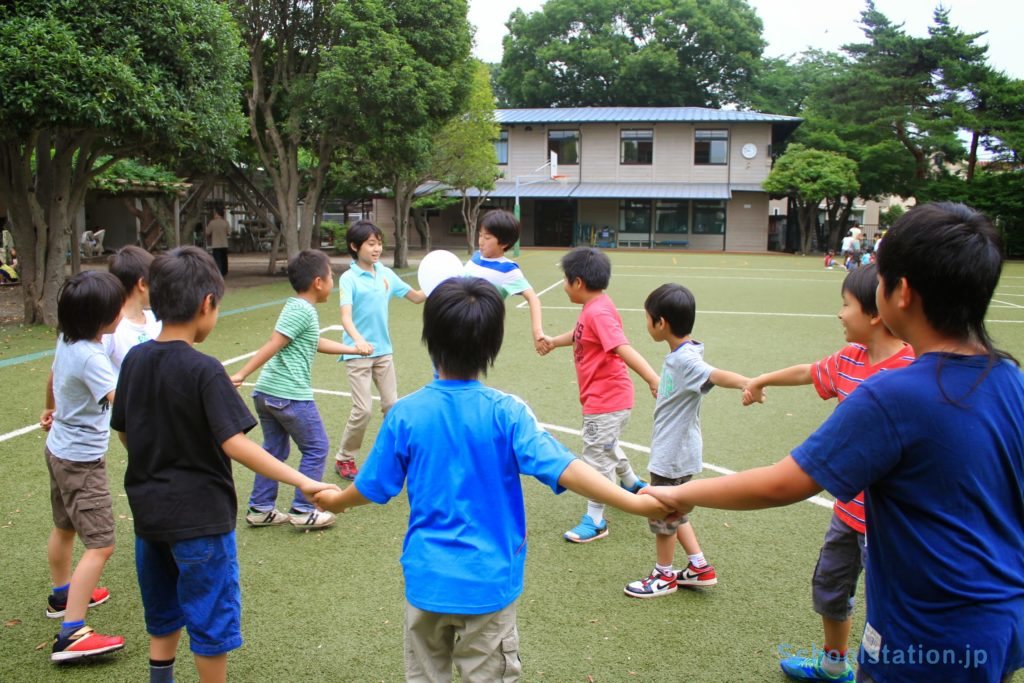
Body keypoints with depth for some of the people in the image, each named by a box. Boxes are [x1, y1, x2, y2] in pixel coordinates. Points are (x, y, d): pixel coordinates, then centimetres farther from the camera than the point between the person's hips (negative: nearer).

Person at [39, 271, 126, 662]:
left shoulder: (67, 340, -1)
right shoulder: (91, 357, -29)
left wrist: (51, 411, 36)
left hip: (60, 450, 10)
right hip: (82, 461, -10)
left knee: (65, 527, 26)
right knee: (100, 545, -9)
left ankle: (62, 596, 46)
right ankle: (72, 636, -10)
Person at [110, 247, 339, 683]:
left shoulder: (134, 360, -1)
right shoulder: (204, 370, -21)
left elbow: (123, 433, 8)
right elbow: (234, 444, -26)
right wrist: (302, 482, -27)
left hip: (148, 512, 7)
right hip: (200, 516, -7)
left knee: (162, 615, 24)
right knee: (211, 619, 10)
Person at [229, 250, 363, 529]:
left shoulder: (297, 308, 16)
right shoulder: (302, 311, -14)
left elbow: (316, 343, 30)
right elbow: (272, 346, -20)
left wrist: (352, 349, 38)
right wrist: (242, 374, -23)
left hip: (267, 392, 9)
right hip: (290, 395, -9)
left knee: (274, 449, 17)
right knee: (316, 448, 5)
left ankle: (260, 509, 22)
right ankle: (303, 511, 9)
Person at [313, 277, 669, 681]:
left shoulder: (405, 414, -9)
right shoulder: (505, 412, -16)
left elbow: (373, 488, 3)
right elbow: (563, 470, -24)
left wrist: (335, 501, 24)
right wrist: (636, 502, -22)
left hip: (426, 580, 2)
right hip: (487, 583, -2)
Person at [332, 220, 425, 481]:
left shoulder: (386, 274, 2)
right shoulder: (349, 278, -13)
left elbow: (416, 297, 10)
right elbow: (346, 317, -24)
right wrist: (358, 340, -42)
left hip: (383, 350, 5)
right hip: (357, 354, -5)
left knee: (392, 405, 10)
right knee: (363, 410, -6)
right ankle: (344, 458, 13)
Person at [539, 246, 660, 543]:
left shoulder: (599, 312, -25)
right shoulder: (593, 308, 5)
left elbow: (623, 348, -36)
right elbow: (581, 335, 26)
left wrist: (653, 379, -44)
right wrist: (555, 341, 39)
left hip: (606, 400, -10)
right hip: (605, 397, 10)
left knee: (596, 456, 0)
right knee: (606, 447, 29)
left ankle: (595, 520, 12)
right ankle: (633, 485, 50)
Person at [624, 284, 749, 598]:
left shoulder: (685, 360, -27)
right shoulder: (678, 355, 2)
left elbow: (715, 374, -46)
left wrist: (746, 382, -64)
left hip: (673, 455, -9)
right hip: (673, 450, 9)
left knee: (663, 515, 10)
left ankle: (664, 576, 30)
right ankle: (700, 568, 34)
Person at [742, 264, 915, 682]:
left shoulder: (910, 370, -23)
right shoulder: (849, 358, 2)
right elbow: (807, 372, 22)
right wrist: (760, 381, 36)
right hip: (848, 507, 9)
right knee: (828, 586, 25)